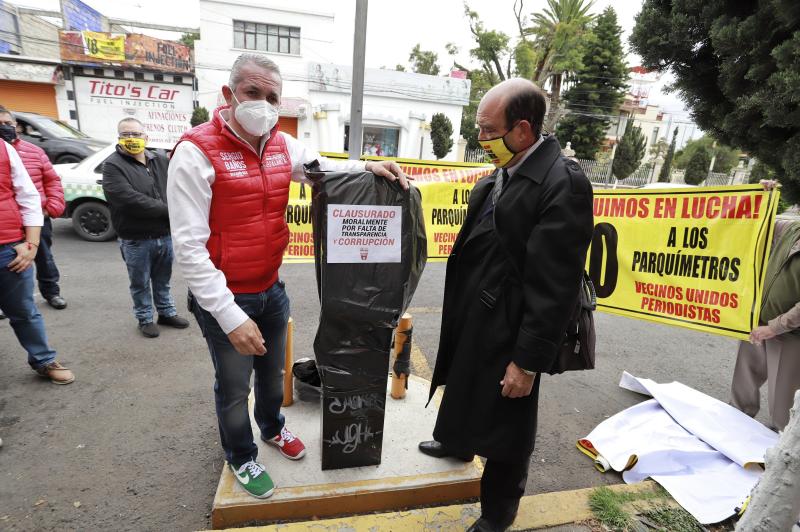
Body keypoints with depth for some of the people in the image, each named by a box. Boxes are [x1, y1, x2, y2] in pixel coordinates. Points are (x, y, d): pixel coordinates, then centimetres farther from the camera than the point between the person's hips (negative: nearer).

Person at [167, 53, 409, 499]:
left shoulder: (283, 145, -1)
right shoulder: (196, 152, -20)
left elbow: (324, 168, 10)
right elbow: (190, 247, -22)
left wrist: (366, 167, -14)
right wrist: (231, 318, -25)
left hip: (272, 289, 6)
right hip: (225, 298, -5)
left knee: (273, 371, 25)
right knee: (234, 386, 14)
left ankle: (273, 427, 53)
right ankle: (242, 458, 41)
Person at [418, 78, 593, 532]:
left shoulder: (563, 184, -23)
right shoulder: (501, 173, 3)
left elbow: (554, 287, -23)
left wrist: (529, 360, -19)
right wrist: (458, 315, 15)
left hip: (508, 328, -8)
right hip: (472, 316, 8)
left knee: (506, 425, 13)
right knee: (465, 387, 30)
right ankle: (458, 442, 61)